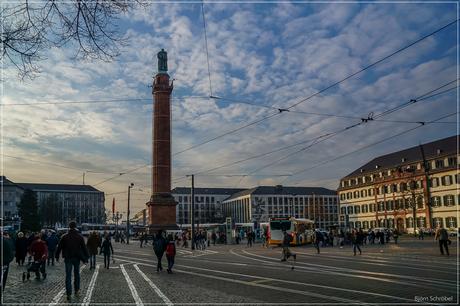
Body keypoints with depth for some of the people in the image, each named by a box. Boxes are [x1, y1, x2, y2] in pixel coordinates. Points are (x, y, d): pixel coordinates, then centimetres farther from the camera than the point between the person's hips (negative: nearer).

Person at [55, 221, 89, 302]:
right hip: (77, 258, 1)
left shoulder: (65, 237, -5)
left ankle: (69, 294, -4)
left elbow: (59, 247, 1)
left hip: (68, 258, -1)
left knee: (68, 276, 1)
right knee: (76, 274, 17)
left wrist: (57, 256, 14)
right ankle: (77, 290, 24)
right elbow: (84, 248, -3)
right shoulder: (80, 237, -4)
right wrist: (85, 258, 4)